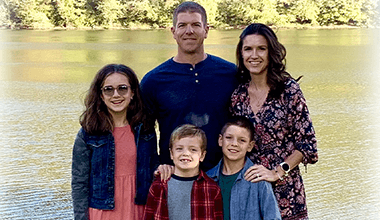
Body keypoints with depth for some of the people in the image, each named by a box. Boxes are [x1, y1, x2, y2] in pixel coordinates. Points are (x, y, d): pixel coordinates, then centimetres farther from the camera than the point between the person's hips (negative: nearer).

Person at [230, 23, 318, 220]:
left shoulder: (288, 89, -8)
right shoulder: (238, 95, 3)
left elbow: (307, 143, -8)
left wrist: (277, 172, -15)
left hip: (284, 191, -3)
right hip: (247, 188, 3)